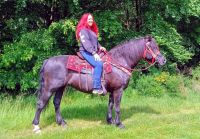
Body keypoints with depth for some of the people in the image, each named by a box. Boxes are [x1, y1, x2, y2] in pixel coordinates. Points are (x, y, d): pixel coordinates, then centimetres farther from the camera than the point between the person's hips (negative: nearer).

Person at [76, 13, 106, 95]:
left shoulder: (92, 30, 23)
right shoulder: (83, 30, -6)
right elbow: (86, 43, -17)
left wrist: (100, 47, 5)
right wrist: (94, 53, -23)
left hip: (94, 52, 10)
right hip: (86, 52, -10)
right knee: (98, 64, -30)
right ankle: (96, 88, -33)